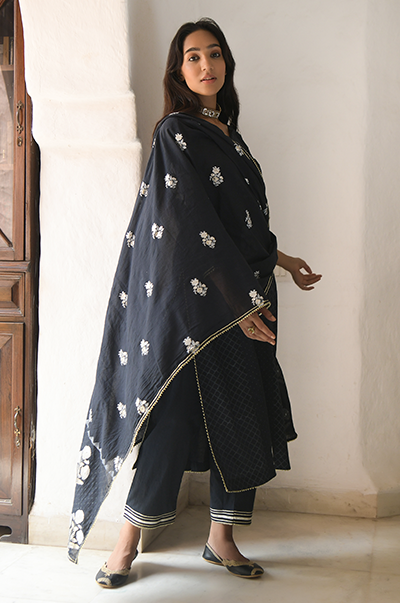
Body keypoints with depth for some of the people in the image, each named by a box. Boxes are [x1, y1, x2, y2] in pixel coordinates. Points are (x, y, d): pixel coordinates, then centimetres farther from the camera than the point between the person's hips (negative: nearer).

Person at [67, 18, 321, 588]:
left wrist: (279, 259, 28)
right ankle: (128, 542, 12)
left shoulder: (226, 132, 17)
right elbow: (193, 224, -16)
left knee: (242, 417, 8)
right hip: (190, 298, -8)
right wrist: (238, 301, -18)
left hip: (240, 299, 8)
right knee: (171, 417, -5)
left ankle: (222, 540, 21)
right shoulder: (176, 132, -7)